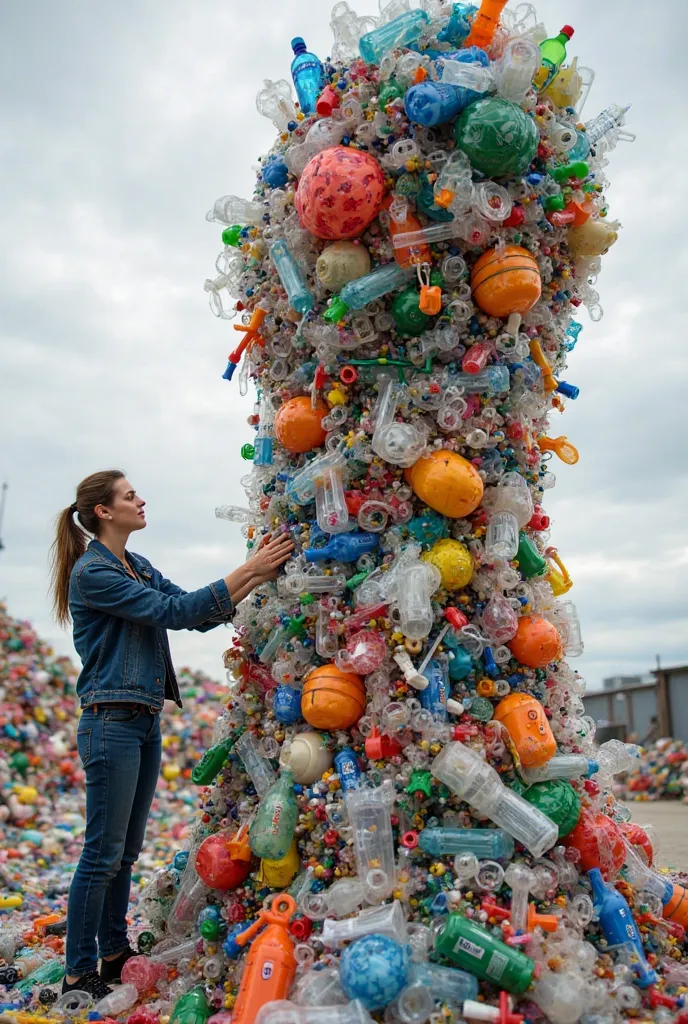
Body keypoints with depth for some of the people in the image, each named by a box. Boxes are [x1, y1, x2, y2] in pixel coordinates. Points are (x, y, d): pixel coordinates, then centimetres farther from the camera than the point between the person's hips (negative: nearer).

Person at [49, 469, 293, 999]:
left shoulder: (138, 567, 12)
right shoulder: (92, 571, -14)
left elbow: (200, 615, 8)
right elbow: (173, 612, -20)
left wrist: (258, 576, -2)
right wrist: (248, 570, -18)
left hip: (146, 721, 8)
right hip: (111, 721, -8)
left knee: (127, 851, 17)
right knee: (103, 853, 0)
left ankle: (114, 953, 31)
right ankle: (79, 973, 15)